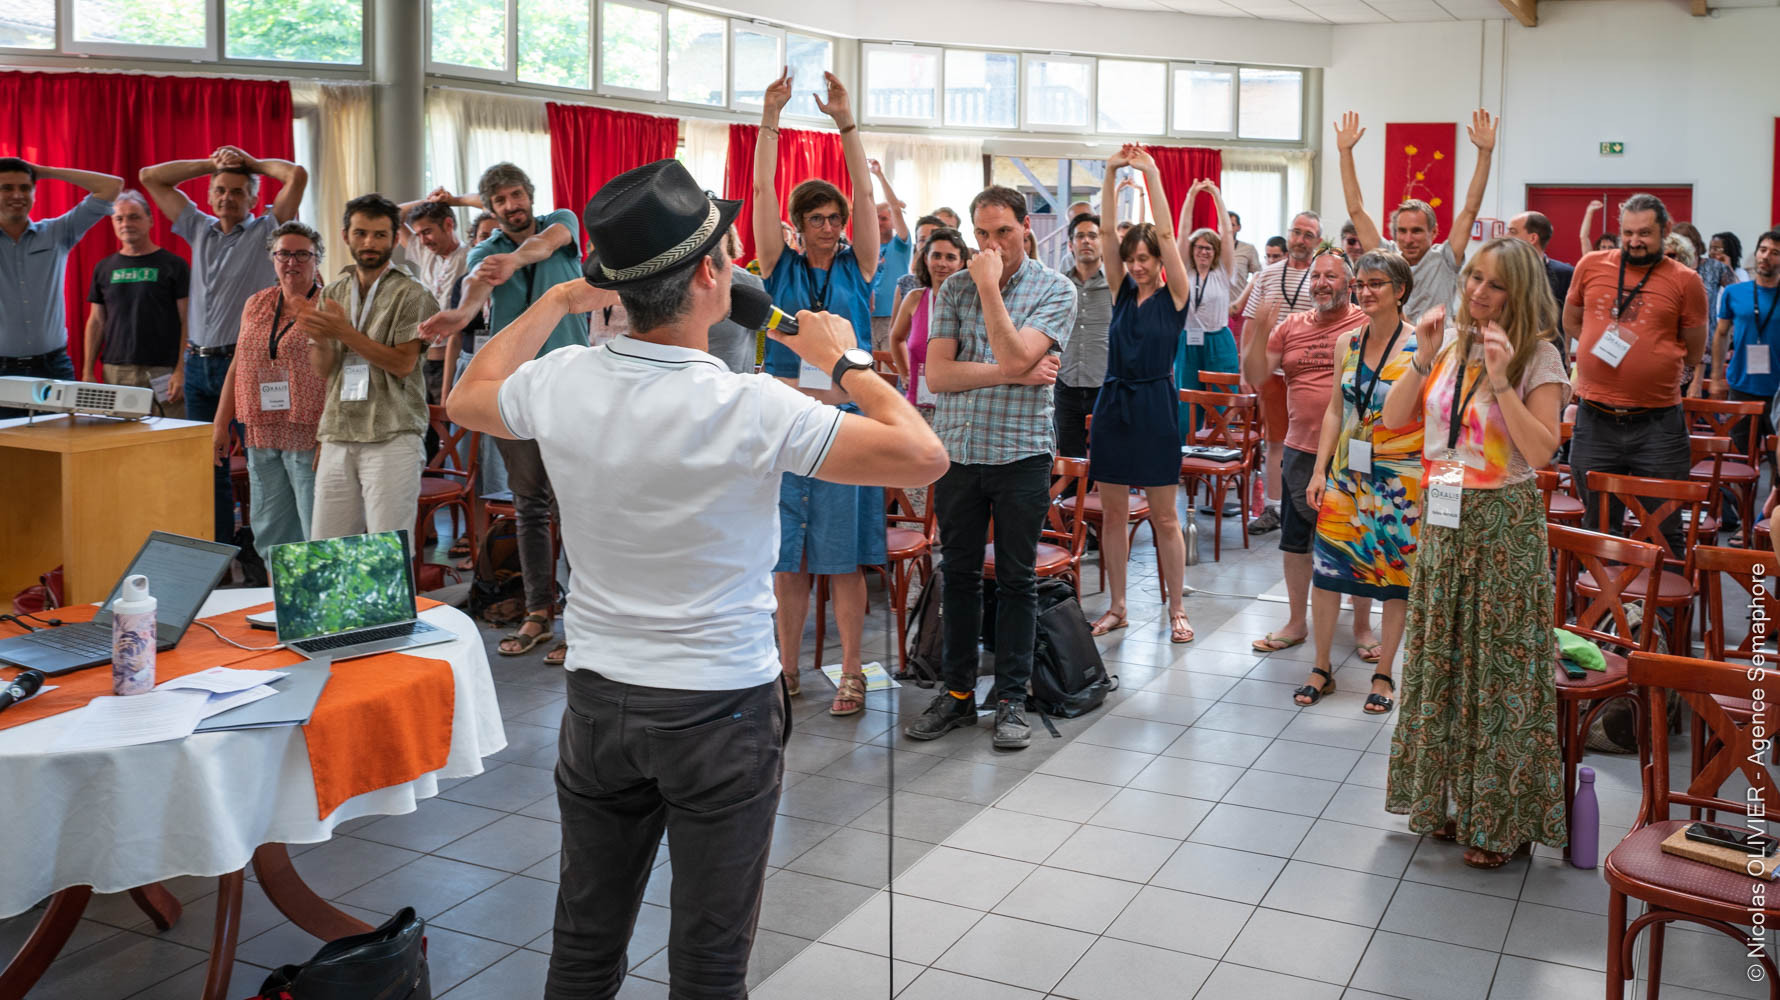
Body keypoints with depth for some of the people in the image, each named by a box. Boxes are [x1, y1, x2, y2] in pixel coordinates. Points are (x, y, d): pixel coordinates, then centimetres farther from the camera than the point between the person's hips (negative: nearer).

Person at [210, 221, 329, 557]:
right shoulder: (256, 305, 16)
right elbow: (237, 365, 20)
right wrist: (220, 423, 16)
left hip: (308, 438, -6)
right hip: (262, 436, 6)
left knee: (318, 531, -8)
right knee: (269, 531, 10)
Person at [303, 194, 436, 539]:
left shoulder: (410, 294, 0)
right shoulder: (332, 294, 16)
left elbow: (403, 363, -8)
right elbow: (323, 369, 12)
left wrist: (346, 333, -14)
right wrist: (319, 339, -10)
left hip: (392, 436, -5)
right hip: (338, 436, 5)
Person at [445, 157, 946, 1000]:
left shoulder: (560, 383, -8)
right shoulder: (750, 409, -22)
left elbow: (466, 401, 16)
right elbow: (923, 456, -19)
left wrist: (558, 301, 19)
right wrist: (846, 360, -5)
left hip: (598, 698, 5)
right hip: (720, 708, -5)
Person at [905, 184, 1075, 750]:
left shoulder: (1055, 291, -3)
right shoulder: (954, 288, 5)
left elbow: (1014, 355, -20)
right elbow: (936, 374, -6)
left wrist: (989, 285, -15)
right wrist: (1012, 374, -14)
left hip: (1022, 453, -3)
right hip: (957, 449, 3)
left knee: (1016, 579, 5)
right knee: (958, 573, 10)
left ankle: (1011, 698, 16)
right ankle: (958, 692, 22)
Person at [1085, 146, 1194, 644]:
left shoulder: (1175, 296, -2)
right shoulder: (1123, 292, 9)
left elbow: (1167, 235, -12)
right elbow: (1107, 235, 1)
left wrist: (1152, 174, -12)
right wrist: (1112, 174, -7)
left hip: (1155, 406, -4)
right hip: (1114, 402, 5)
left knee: (1164, 517, 2)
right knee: (1113, 513, 8)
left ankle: (1176, 610, 12)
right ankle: (1116, 607, 18)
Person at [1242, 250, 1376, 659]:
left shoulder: (1368, 325, -5)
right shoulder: (1291, 326, 6)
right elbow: (1253, 376, 3)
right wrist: (1260, 331, -10)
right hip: (1300, 452, 4)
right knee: (1294, 542, 13)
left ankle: (1362, 627, 25)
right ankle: (1296, 624, 29)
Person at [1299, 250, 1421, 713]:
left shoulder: (1420, 346, -8)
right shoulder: (1346, 344, 6)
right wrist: (1319, 471, 7)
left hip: (1401, 479, -4)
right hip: (1347, 471, 4)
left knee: (1397, 576, 5)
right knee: (1325, 568, 1)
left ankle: (1383, 674, 20)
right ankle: (1322, 667, 17)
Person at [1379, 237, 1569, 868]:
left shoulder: (1538, 357, -7)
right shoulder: (1451, 343, 7)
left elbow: (1542, 450, -17)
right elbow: (1394, 419, 2)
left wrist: (1501, 379, -23)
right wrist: (1425, 359, -9)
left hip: (1505, 521, -5)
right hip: (1443, 516, 5)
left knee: (1499, 664, 1)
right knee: (1440, 657, 12)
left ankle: (1497, 818, 13)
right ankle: (1445, 798, 27)